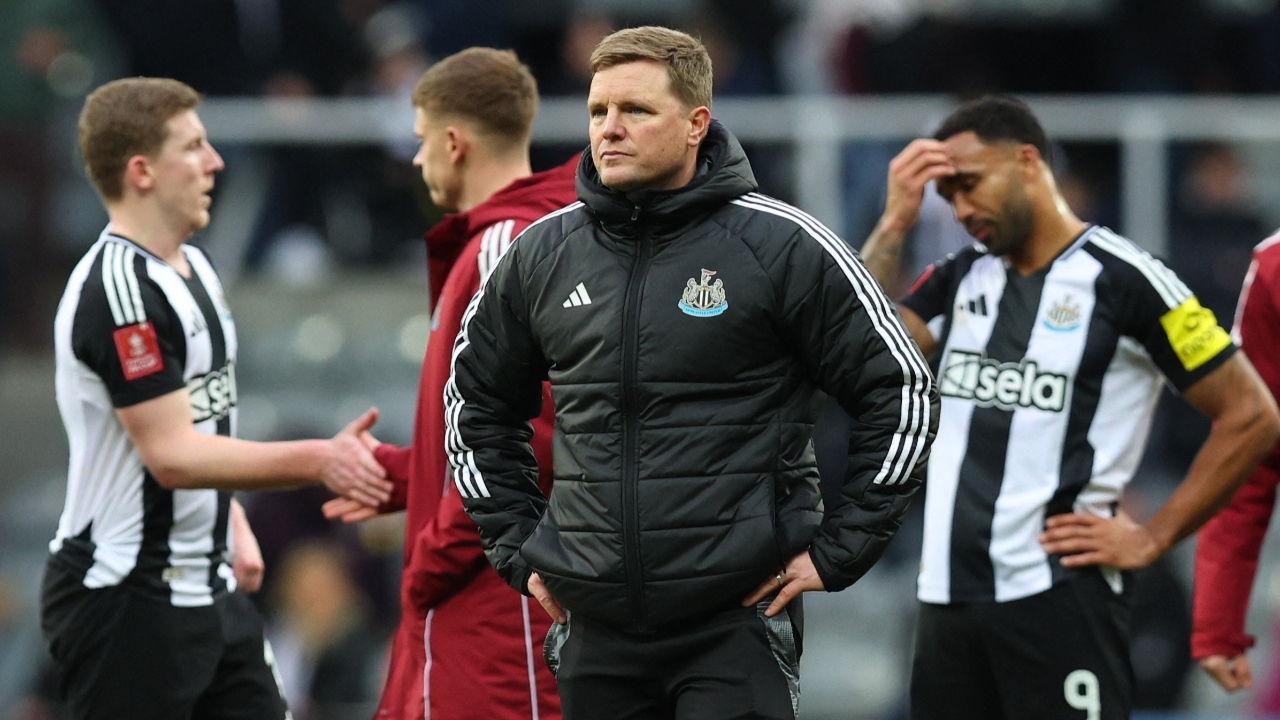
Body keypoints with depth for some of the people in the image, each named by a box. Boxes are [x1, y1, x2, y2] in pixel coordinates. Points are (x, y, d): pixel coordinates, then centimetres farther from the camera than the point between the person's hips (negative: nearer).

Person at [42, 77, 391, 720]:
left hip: (206, 591, 9)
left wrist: (235, 526, 15)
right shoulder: (117, 289, -19)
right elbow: (172, 456, -24)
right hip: (125, 599, -9)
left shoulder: (192, 268, 13)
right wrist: (316, 460, -28)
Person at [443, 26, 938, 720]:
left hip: (738, 618, -4)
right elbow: (476, 401, 23)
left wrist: (837, 551, -3)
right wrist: (516, 547, 14)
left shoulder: (783, 246, -5)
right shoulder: (543, 253, 7)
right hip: (596, 630, 4)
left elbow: (901, 391, -1)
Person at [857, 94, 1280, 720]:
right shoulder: (958, 279, 14)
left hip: (1058, 593, -6)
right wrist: (894, 225, 1)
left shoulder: (1121, 280, -5)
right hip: (948, 595, 6)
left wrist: (1151, 539, -6)